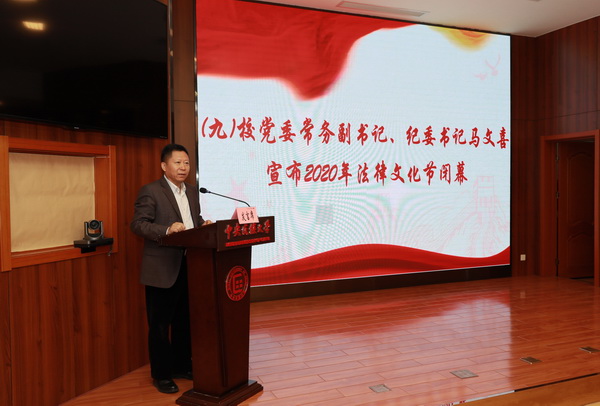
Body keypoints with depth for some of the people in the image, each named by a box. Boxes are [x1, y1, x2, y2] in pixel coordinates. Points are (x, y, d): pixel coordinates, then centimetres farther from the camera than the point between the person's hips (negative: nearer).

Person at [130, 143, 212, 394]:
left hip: (189, 267, 7)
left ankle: (182, 365, 33)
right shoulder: (150, 191, -9)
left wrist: (204, 225, -4)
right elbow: (137, 224, -16)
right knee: (160, 324, 6)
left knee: (184, 320, 17)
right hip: (162, 270, -7)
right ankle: (161, 374, 21)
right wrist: (167, 230, -29)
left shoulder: (192, 191, 13)